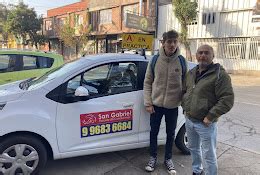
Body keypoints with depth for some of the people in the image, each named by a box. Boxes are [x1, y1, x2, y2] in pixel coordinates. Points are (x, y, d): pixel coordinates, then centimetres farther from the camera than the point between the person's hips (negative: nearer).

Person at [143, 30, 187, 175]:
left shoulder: (182, 62, -5)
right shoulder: (155, 60, -5)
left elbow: (185, 84, 1)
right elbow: (147, 83, -1)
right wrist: (148, 103, -6)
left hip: (173, 106, 0)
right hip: (156, 104, 0)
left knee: (171, 134, 14)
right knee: (154, 132, 12)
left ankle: (168, 159, 36)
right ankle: (153, 157, 34)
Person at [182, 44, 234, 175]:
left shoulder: (220, 74, -14)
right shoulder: (191, 73, 8)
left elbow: (227, 100, -18)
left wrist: (210, 117, -19)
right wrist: (184, 107, 9)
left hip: (205, 124, -7)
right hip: (189, 120, 7)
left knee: (209, 155, 5)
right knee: (193, 149, 24)